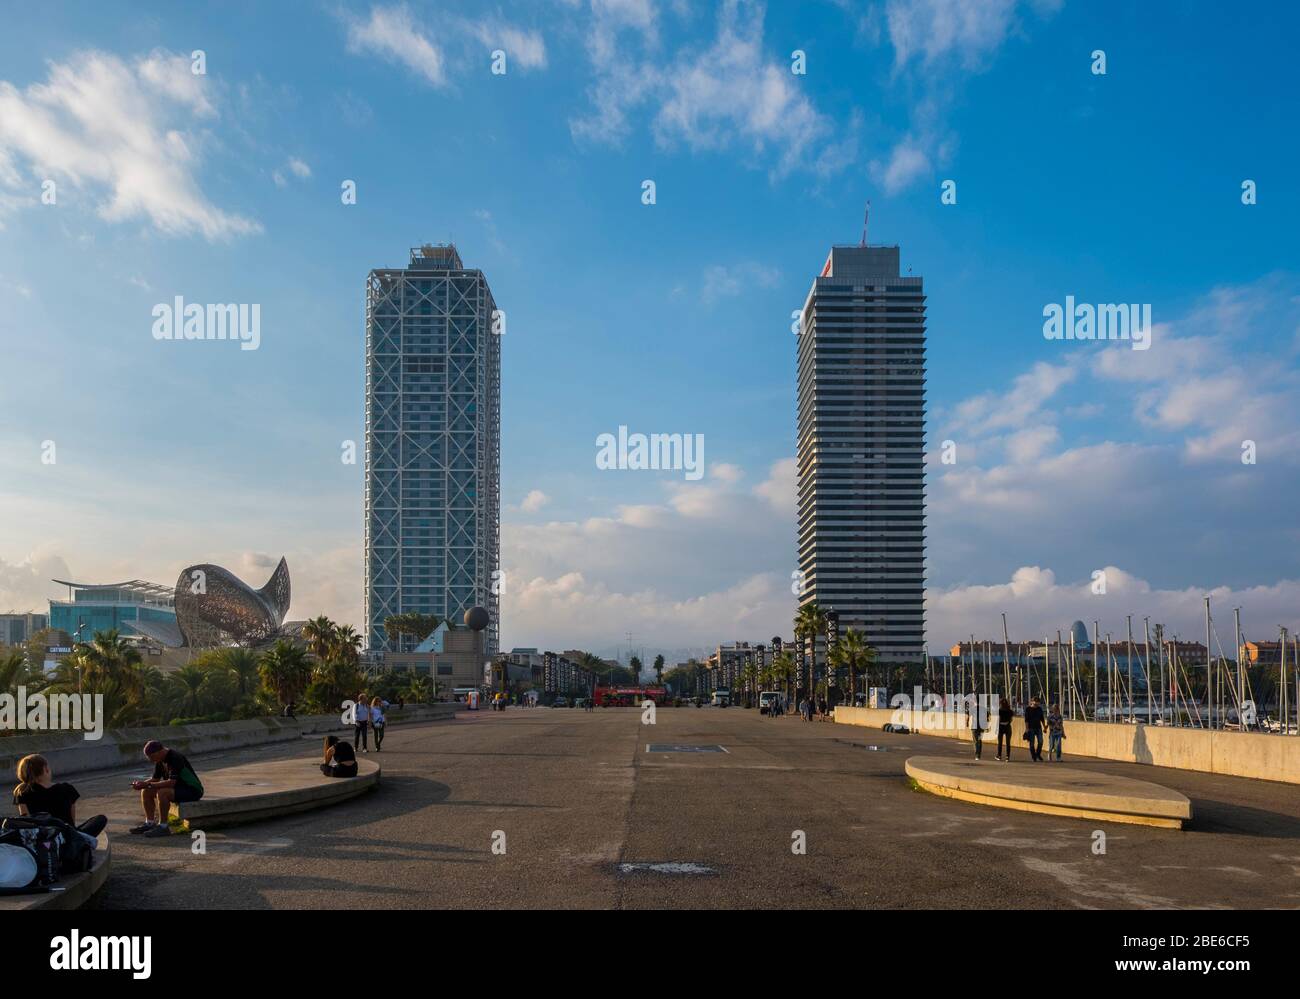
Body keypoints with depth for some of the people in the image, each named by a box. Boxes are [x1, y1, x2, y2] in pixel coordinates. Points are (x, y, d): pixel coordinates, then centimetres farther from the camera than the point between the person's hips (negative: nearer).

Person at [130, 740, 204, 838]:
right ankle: (149, 823, 3)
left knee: (162, 793, -33)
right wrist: (141, 783, -9)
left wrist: (148, 785, -31)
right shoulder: (160, 760, 3)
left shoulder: (175, 758, -25)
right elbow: (155, 779, 11)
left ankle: (163, 827, -23)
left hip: (192, 790, -10)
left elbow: (171, 782, -32)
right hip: (177, 787, 10)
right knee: (146, 791, 1)